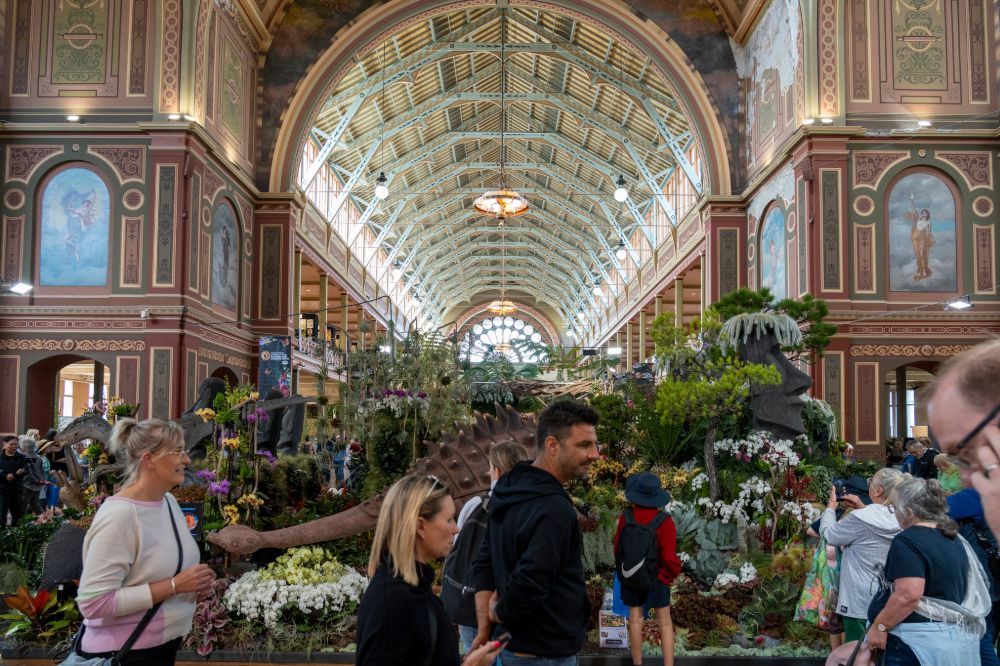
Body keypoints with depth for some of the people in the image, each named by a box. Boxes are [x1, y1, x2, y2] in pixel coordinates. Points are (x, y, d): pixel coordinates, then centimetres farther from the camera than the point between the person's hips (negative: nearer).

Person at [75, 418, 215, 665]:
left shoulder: (169, 501, 1)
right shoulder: (118, 514, -23)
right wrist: (174, 585, -25)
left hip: (166, 644, 8)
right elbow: (93, 603, -26)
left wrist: (196, 584, -3)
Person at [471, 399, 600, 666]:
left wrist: (485, 630, 6)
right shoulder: (555, 510, -26)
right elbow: (526, 589, -32)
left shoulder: (509, 491, 4)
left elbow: (484, 565, 8)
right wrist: (498, 613, -12)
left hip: (513, 644, 8)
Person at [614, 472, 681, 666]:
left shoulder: (625, 517, -15)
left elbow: (618, 548, -3)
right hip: (656, 577, -2)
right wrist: (674, 573, 1)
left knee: (635, 619, 13)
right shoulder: (664, 521, -23)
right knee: (665, 622, 9)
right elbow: (669, 557, -20)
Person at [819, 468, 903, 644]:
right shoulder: (900, 521, 0)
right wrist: (863, 508, 18)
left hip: (860, 603, -6)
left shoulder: (860, 519, -18)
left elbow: (828, 534, -2)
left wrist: (831, 505, 11)